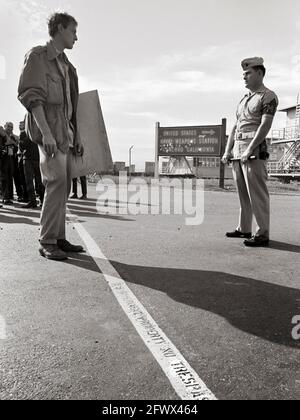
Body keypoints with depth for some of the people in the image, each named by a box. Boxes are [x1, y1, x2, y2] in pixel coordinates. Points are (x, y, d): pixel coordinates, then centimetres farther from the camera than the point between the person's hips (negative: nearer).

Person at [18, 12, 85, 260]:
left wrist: (77, 136, 15)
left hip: (64, 131, 8)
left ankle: (59, 238, 12)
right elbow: (31, 95, -11)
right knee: (56, 182, -17)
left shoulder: (66, 65, 22)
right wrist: (45, 132, -22)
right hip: (48, 129, -8)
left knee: (63, 186, 5)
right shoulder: (37, 56, 0)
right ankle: (47, 242, -10)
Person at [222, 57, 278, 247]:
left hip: (255, 151, -8)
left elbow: (265, 125, -13)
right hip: (238, 151, 8)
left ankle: (263, 234, -4)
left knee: (257, 192, -9)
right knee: (243, 192, 10)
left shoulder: (268, 96, -1)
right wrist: (227, 151, 12)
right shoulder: (244, 99, 23)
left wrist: (250, 149, -22)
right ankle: (244, 229, 18)